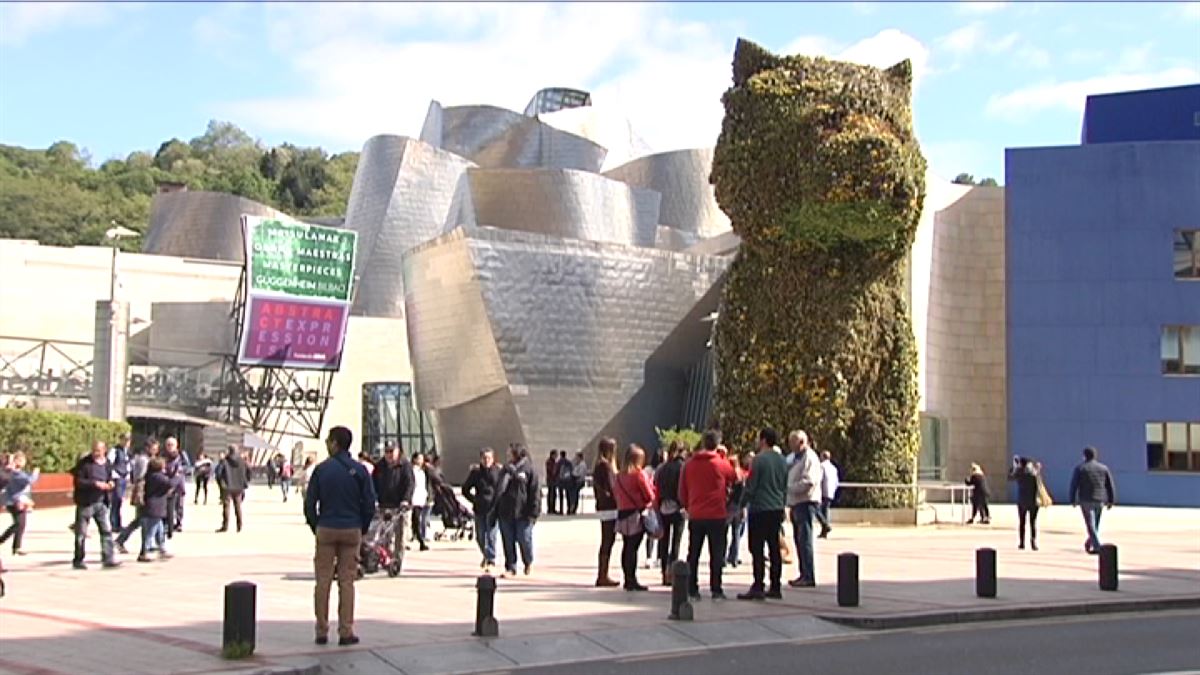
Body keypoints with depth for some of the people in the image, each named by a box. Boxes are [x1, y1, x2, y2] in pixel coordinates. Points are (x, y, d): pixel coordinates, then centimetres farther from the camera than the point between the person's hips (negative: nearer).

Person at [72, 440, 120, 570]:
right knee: (81, 533, 4)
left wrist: (110, 485, -1)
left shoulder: (106, 464, 8)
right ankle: (78, 560, 14)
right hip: (85, 503, -4)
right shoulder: (84, 463, -9)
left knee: (107, 530, -1)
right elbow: (78, 481, -15)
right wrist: (95, 484, -22)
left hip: (101, 502, 5)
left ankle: (108, 559, 2)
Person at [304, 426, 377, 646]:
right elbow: (369, 504, 0)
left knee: (323, 581, 6)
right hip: (352, 531, 0)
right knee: (347, 581, 5)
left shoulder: (321, 469, -3)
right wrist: (363, 528, 12)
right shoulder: (359, 470, -2)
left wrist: (315, 527, 12)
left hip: (326, 530, 0)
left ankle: (322, 631, 8)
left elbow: (310, 503, -1)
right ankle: (346, 632, 4)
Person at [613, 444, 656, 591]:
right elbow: (650, 496, -10)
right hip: (636, 514, -7)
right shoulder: (639, 474, -11)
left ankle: (627, 579, 16)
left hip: (622, 513, 7)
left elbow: (615, 491, 12)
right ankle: (632, 580, -6)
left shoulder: (620, 475, 7)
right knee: (633, 548, -7)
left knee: (626, 546, 11)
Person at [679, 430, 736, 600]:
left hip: (695, 515, 2)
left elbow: (682, 490, 7)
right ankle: (716, 589, -1)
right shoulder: (721, 463, -4)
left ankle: (692, 588, 8)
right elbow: (734, 478, 14)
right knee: (716, 554, 2)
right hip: (716, 515, -2)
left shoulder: (689, 464, 3)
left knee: (693, 553, 10)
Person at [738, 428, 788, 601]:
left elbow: (750, 487, -12)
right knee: (774, 548, 10)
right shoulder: (782, 460, 11)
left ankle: (758, 587, -8)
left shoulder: (759, 459, -12)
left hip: (760, 509, -7)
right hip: (777, 509, 7)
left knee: (757, 549, -5)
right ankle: (775, 587, 11)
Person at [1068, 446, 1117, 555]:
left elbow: (1073, 485, -6)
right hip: (1100, 501, 4)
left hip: (1086, 501, -4)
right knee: (1095, 524, 19)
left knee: (1091, 525, -3)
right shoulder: (1103, 468, 6)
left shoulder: (1080, 468, -4)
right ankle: (1089, 543, 26)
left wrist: (1072, 500, 3)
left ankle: (1098, 547, -12)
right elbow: (1110, 486, 6)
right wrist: (1111, 500, 11)